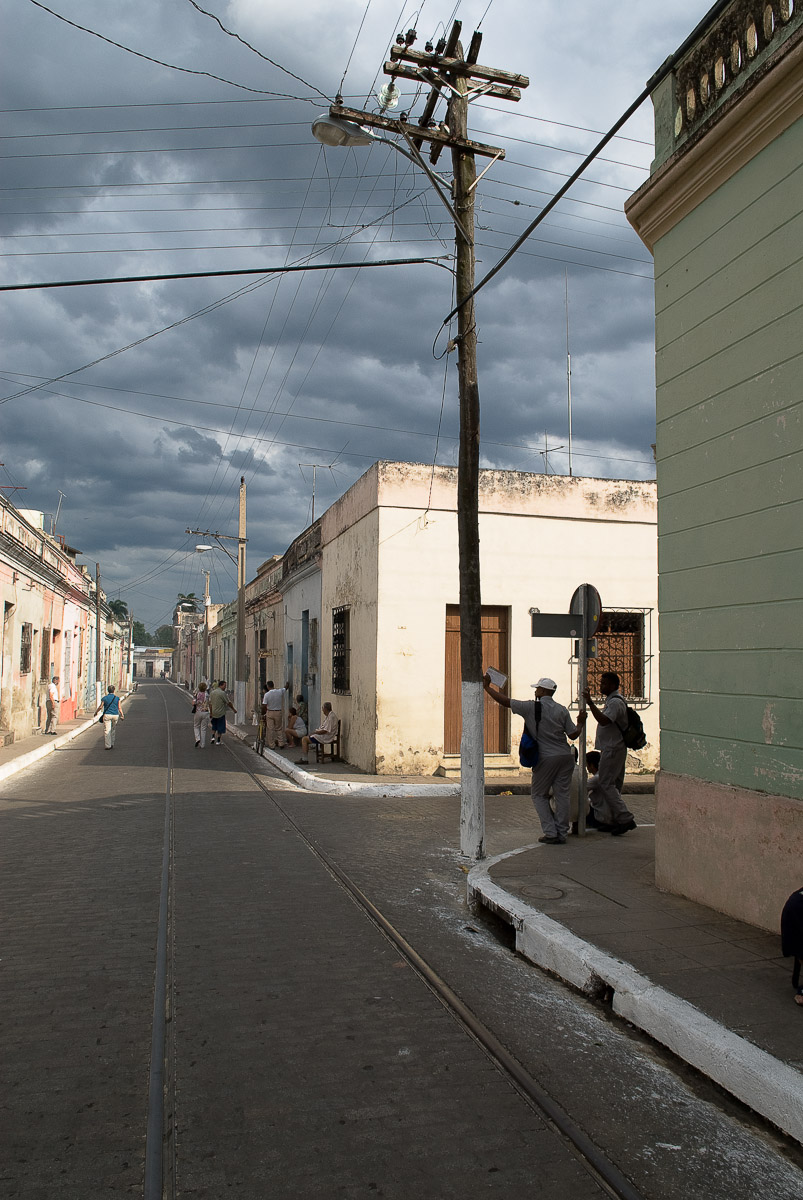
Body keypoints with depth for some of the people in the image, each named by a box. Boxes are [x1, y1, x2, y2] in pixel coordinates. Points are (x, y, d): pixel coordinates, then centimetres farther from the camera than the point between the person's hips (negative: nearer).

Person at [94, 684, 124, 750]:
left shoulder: (104, 698, -2)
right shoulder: (117, 698, 0)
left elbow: (100, 707, 1)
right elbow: (119, 708, 1)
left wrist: (96, 712, 17)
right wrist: (122, 715, 11)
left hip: (107, 715, -2)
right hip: (115, 715, 2)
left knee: (107, 731, -1)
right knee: (113, 730, 15)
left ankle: (108, 745, -4)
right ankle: (112, 744, 20)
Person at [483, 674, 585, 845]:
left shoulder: (531, 708, -5)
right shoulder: (562, 710, 5)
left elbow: (505, 701, -6)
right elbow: (573, 735, 6)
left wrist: (487, 686, 2)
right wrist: (580, 723, 26)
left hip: (546, 758, -4)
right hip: (565, 757, 4)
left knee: (539, 795, 10)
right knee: (562, 795, 8)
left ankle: (551, 833, 3)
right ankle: (561, 833, 10)